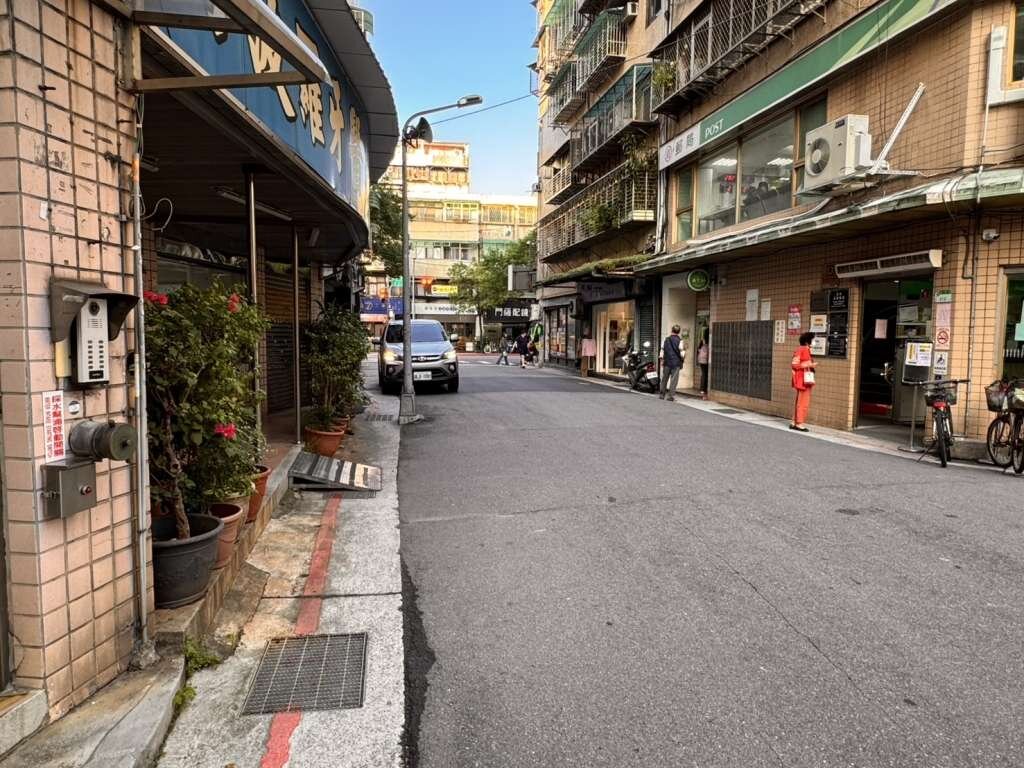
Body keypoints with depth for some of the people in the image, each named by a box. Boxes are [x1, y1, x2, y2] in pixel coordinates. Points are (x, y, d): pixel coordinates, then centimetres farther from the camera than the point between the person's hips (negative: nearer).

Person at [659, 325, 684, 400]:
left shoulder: (666, 339, 4)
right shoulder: (679, 341, -7)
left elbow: (662, 351, 5)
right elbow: (681, 353, -8)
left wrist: (662, 360, 12)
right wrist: (684, 354, 14)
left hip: (667, 362, 3)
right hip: (676, 363, -3)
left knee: (664, 379, 12)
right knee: (674, 379, 0)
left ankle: (662, 395, 16)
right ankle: (671, 395, -5)